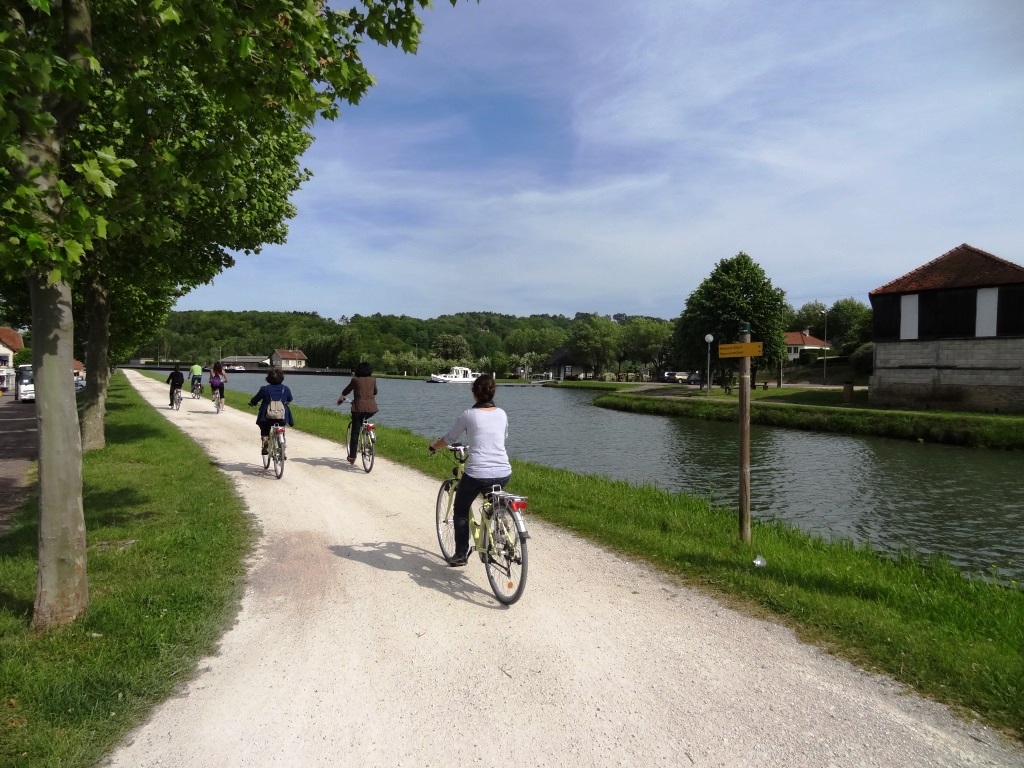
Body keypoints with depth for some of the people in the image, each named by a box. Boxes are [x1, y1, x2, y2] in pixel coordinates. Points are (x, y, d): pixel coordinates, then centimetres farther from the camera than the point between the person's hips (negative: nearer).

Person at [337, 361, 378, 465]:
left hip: (359, 407, -3)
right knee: (363, 421, 34)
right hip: (372, 408, 3)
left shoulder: (355, 380, 4)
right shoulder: (373, 380, 11)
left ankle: (352, 457, 4)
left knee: (355, 433, 4)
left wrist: (340, 399, 37)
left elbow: (345, 391, 17)